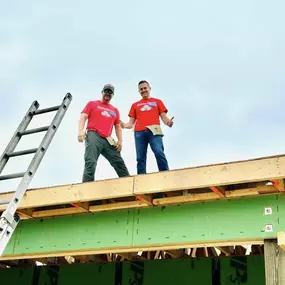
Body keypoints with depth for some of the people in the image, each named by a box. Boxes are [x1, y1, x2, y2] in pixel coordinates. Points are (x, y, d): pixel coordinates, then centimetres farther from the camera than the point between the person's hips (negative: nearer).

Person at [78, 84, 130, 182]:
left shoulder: (115, 110, 26)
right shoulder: (92, 104, 16)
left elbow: (118, 126, 23)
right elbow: (83, 117, 5)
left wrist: (120, 140, 6)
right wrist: (80, 131, -14)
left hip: (108, 140, 4)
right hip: (93, 136, -4)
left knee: (119, 163, -2)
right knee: (91, 163, -18)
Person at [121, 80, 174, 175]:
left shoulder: (157, 101, 22)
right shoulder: (135, 105, 26)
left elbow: (164, 117, 13)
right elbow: (131, 123, 21)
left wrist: (168, 122, -12)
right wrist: (124, 125, -3)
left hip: (154, 130, -2)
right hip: (139, 132, 2)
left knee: (159, 153, -23)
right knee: (140, 158, -7)